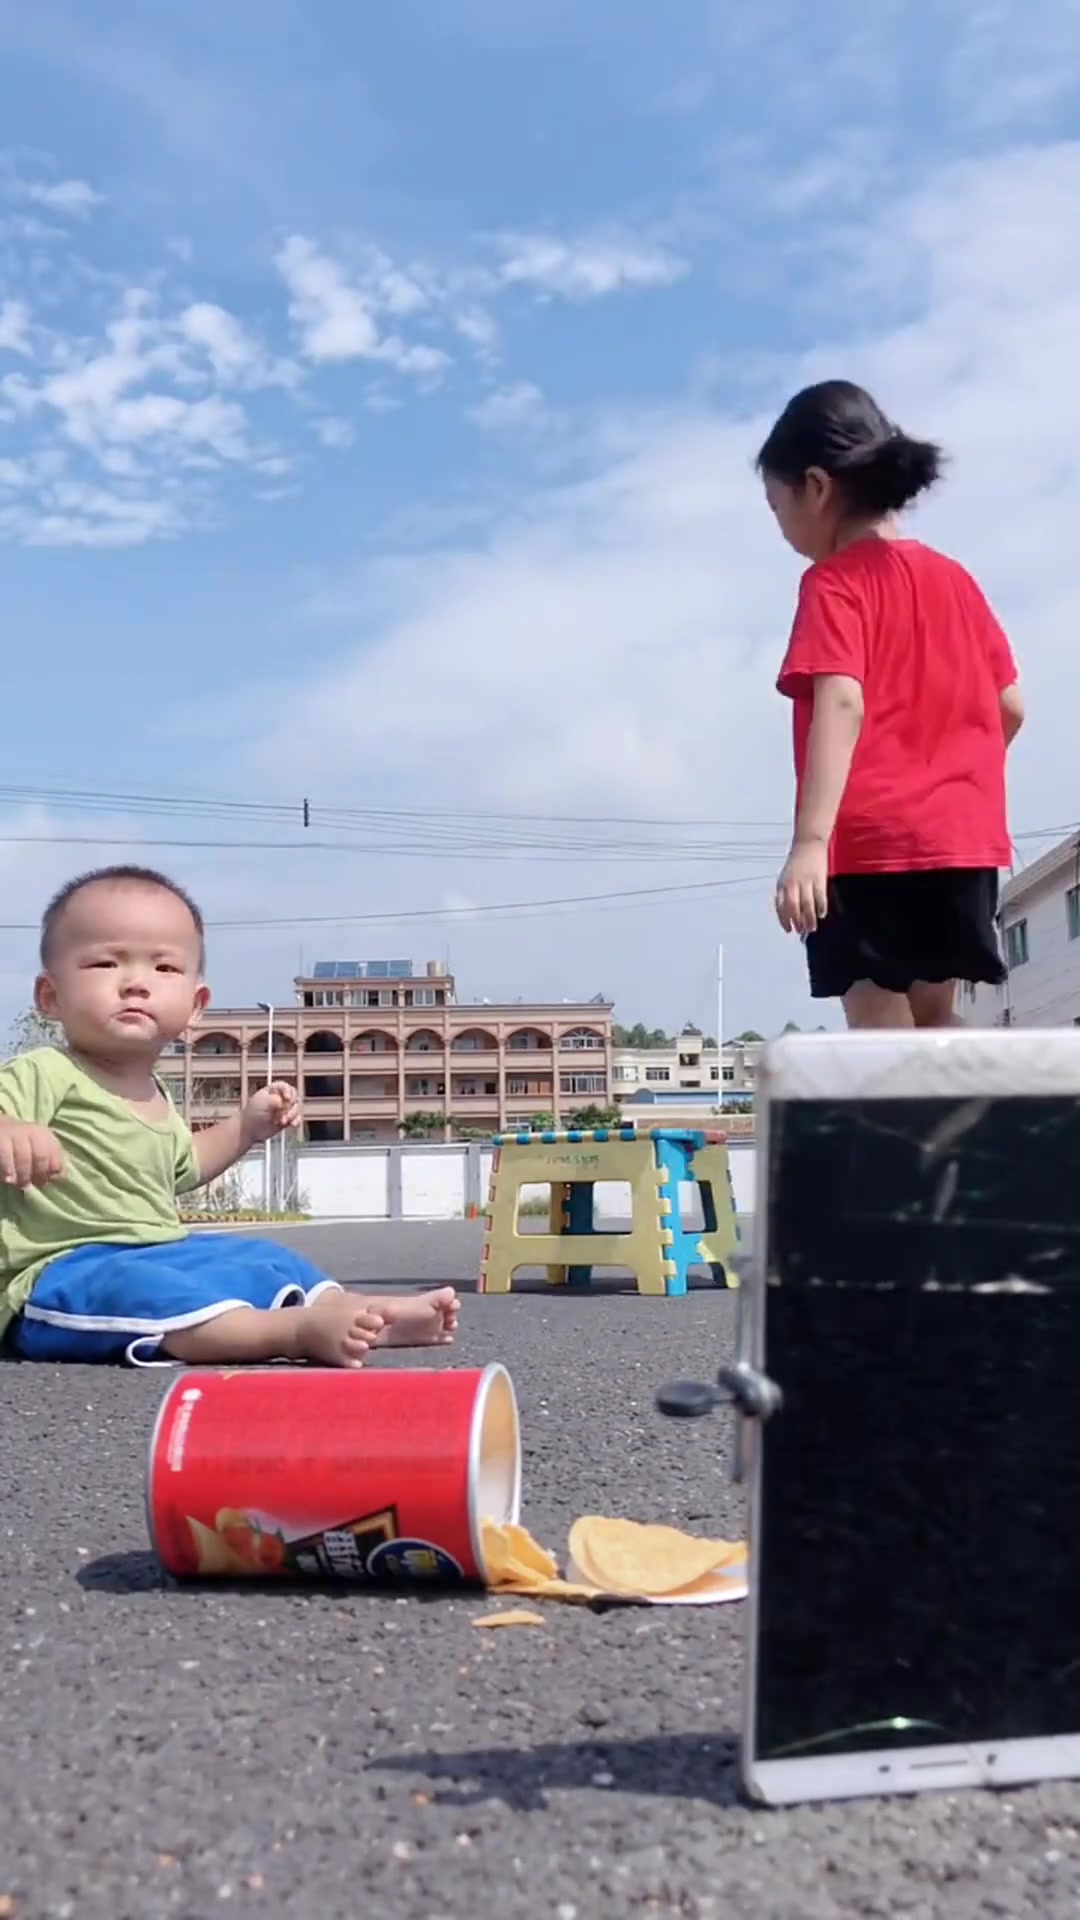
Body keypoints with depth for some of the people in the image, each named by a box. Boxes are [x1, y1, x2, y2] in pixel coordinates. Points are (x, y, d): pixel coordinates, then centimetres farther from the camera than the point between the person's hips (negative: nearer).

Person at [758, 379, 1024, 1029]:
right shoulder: (956, 579, 15)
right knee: (934, 1021, 17)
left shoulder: (836, 583, -5)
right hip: (963, 839, 7)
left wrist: (810, 843, -29)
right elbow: (1011, 709, 16)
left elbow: (842, 705, -20)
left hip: (873, 843, -7)